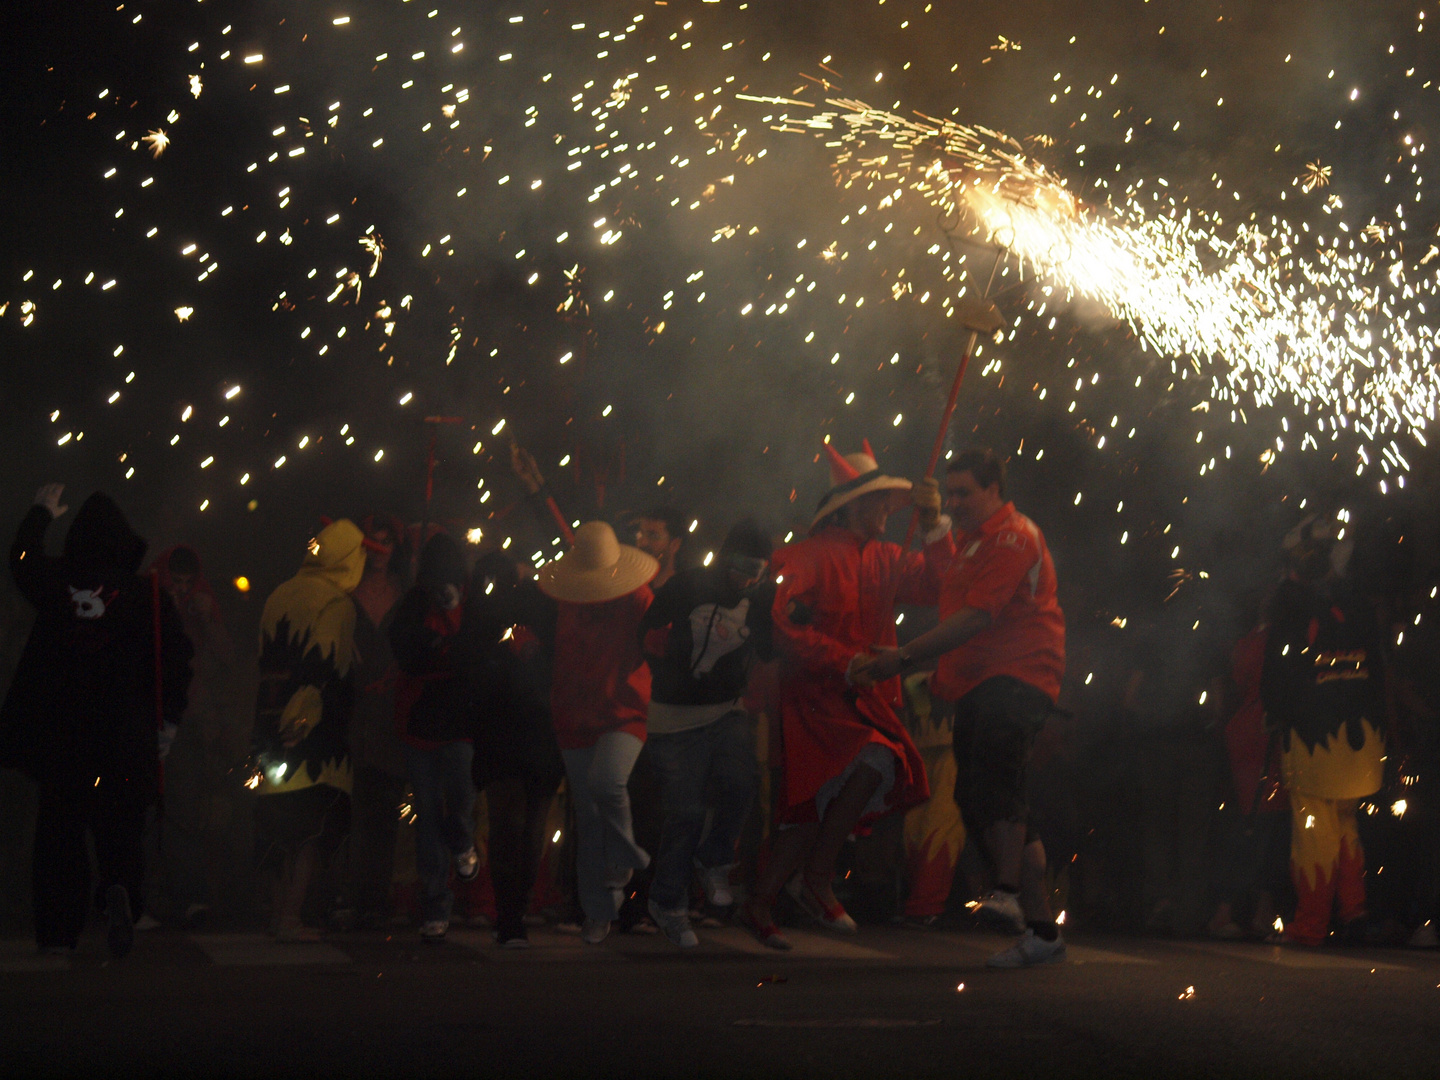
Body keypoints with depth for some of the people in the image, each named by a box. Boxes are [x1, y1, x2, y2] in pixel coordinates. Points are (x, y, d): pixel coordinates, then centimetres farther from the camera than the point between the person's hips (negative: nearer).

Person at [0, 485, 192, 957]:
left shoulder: (55, 585, 0)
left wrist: (40, 513, 35)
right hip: (124, 736, -1)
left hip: (58, 735, 1)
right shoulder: (148, 595, -5)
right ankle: (120, 889, -23)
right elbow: (175, 658, -5)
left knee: (59, 829, 10)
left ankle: (58, 930, 10)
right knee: (119, 828, 6)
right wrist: (168, 717, 5)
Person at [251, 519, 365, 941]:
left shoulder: (279, 597, 13)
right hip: (314, 730, -7)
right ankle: (291, 918, -6)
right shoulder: (337, 604, -10)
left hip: (274, 724, 7)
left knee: (285, 826, 15)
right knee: (311, 827, -3)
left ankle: (281, 913, 19)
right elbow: (329, 671, -16)